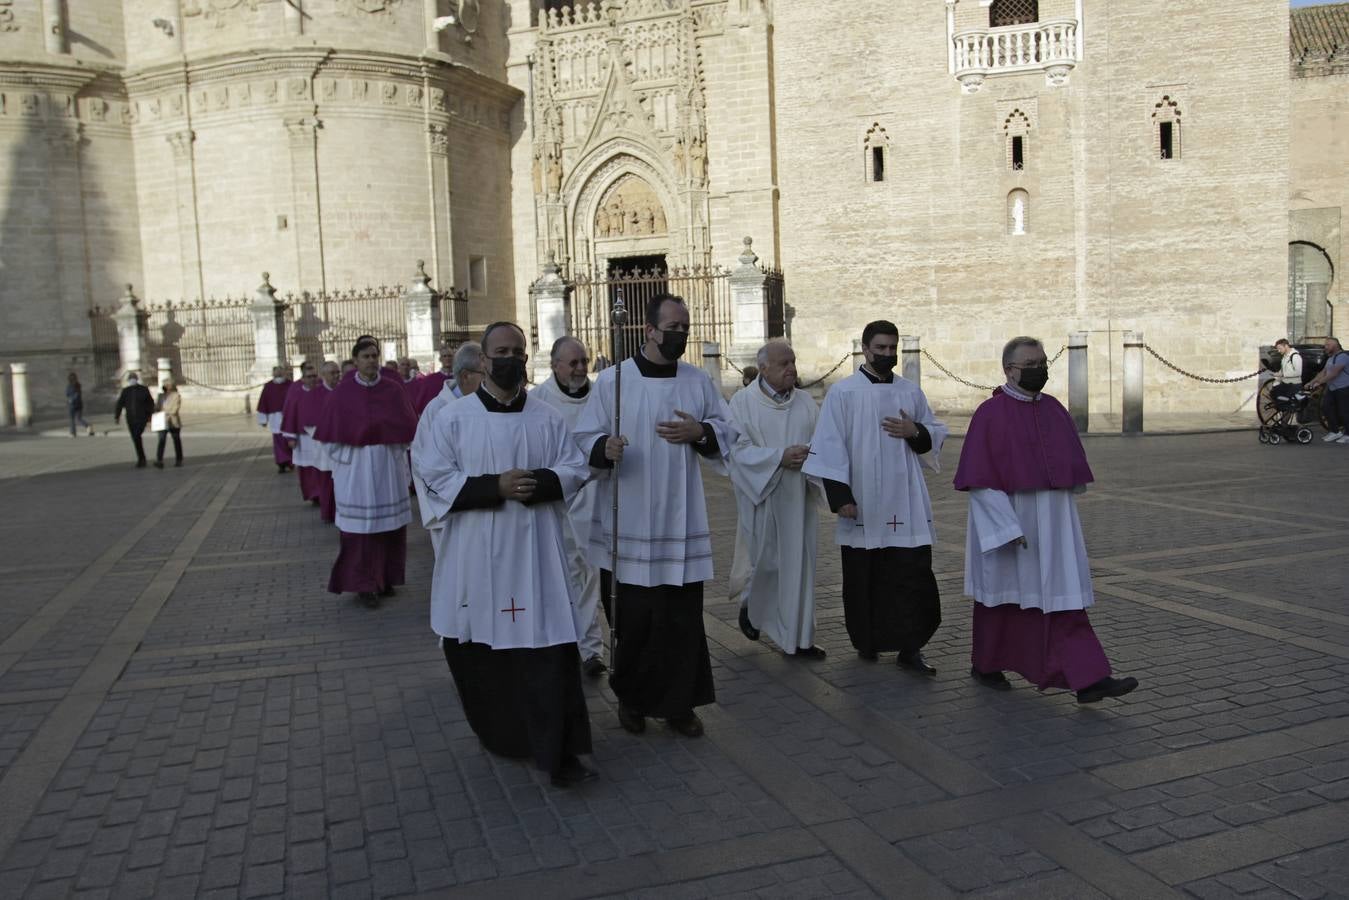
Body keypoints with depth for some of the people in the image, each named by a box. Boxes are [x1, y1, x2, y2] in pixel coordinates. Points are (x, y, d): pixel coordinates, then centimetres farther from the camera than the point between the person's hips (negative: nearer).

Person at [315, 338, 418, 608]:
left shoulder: (393, 389, 3)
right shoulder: (342, 393, -2)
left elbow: (408, 428, 2)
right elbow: (333, 434, -1)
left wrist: (378, 428, -7)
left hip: (390, 467, 2)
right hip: (356, 468, -2)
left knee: (391, 526, 7)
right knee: (361, 527, -1)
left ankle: (386, 578, 22)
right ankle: (364, 585, 9)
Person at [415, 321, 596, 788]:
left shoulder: (548, 418, 5)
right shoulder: (452, 417, 0)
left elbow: (574, 470, 5)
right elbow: (436, 478, -5)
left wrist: (538, 484, -15)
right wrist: (495, 487, -17)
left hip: (535, 552, 0)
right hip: (477, 555, 0)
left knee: (549, 649, -5)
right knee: (481, 652, 11)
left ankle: (558, 751, 1)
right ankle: (498, 734, 34)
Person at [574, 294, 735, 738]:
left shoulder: (699, 381, 5)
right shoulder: (612, 380, -4)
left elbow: (727, 431, 12)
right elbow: (585, 437, -3)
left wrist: (699, 432, -9)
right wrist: (605, 448, -25)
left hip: (680, 521, 2)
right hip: (628, 522, -2)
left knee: (682, 618, 5)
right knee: (631, 618, 5)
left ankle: (678, 703, 21)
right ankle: (631, 698, 27)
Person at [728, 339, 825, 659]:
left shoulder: (805, 402, 8)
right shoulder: (743, 401, -5)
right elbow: (739, 449, -11)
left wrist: (810, 454, -17)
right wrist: (780, 456, -20)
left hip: (798, 499, 4)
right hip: (762, 497, -4)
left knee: (798, 564, 5)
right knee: (765, 560, 5)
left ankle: (798, 639, 13)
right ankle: (749, 604, 37)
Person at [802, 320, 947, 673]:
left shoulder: (911, 392, 9)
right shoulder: (843, 393, -2)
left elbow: (937, 434, 17)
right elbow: (830, 445, -6)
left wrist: (915, 432, -6)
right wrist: (840, 495, -12)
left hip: (906, 505, 3)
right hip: (862, 506, -2)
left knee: (913, 576, -3)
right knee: (865, 578, 8)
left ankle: (910, 648, 4)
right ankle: (868, 642, 25)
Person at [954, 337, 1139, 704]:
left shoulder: (1054, 410, 6)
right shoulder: (990, 414, -12)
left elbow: (1071, 469, 14)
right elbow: (979, 479, -16)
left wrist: (1062, 517, 15)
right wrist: (1008, 528, -21)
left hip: (1053, 524, 5)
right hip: (1004, 519, -5)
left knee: (1064, 597, -1)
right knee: (1003, 598, 10)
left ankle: (1088, 680, -4)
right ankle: (985, 666, 30)